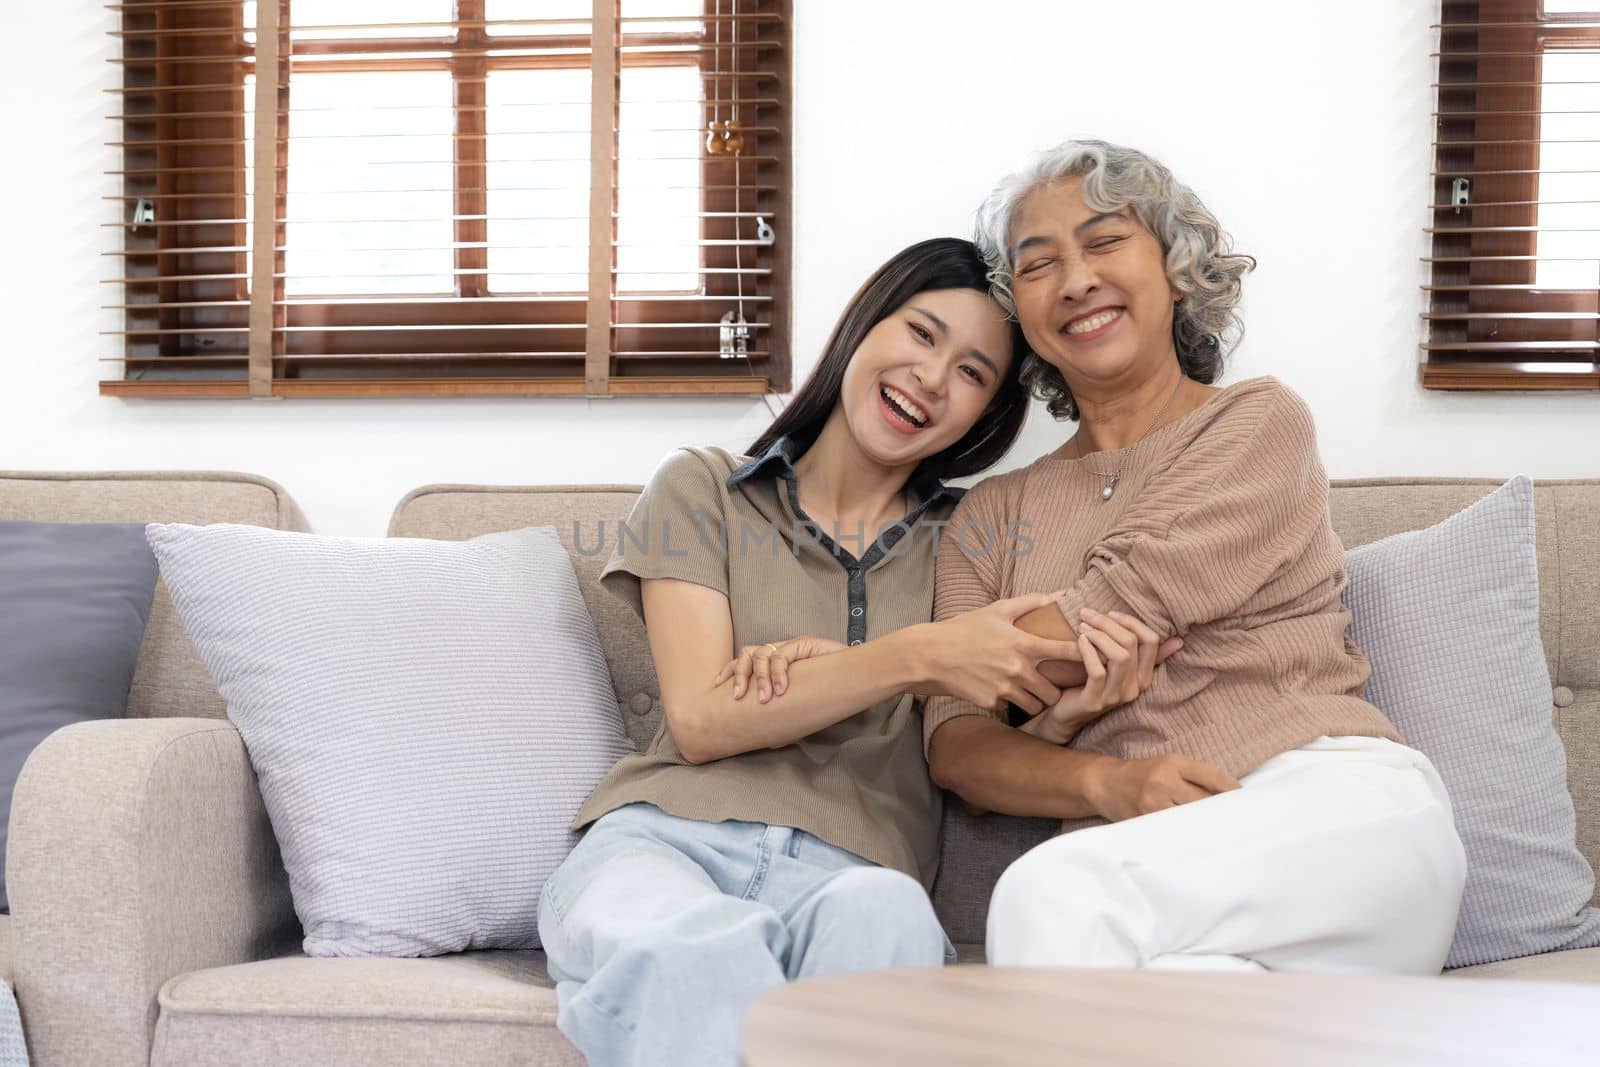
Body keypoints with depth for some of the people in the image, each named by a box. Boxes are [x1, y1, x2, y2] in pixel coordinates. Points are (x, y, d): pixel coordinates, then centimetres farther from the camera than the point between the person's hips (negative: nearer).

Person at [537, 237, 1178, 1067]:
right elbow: (700, 722, -1)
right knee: (693, 954, -40)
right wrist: (917, 659, -11)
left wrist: (1065, 709, -12)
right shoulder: (702, 490, 14)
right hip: (668, 838, -1)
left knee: (884, 912, -38)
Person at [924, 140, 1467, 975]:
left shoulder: (1260, 422, 12)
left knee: (1055, 894, -33)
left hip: (1340, 800, -1)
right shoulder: (993, 514, 23)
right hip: (1152, 854, 1)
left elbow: (1115, 612, -4)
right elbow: (954, 744, 9)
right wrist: (1103, 781, -12)